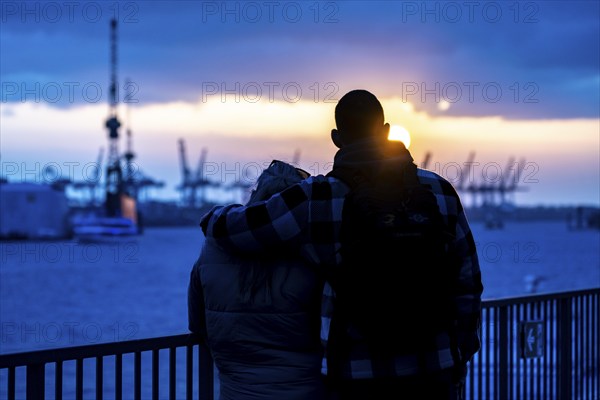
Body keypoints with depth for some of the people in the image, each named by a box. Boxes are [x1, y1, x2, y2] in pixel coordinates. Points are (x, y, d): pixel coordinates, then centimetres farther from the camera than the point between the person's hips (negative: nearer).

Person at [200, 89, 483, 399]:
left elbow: (227, 228, -2)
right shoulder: (439, 191, 1)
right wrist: (459, 362, 16)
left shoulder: (317, 200, -8)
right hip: (431, 373, 2)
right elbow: (466, 285, 5)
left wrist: (217, 215, 22)